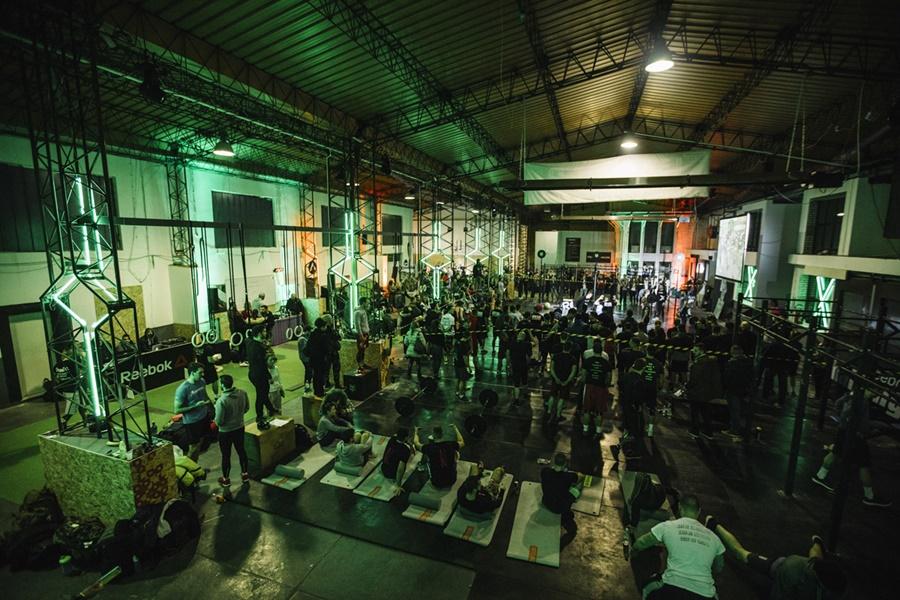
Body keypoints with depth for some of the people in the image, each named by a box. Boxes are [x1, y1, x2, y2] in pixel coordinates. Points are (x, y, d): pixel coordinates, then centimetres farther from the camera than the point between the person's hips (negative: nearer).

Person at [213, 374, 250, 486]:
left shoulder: (221, 401, -30)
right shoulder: (242, 393, -14)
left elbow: (219, 422, -22)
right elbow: (247, 408, 2)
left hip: (225, 432, -5)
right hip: (240, 428, 5)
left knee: (226, 455, 15)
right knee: (241, 450, 22)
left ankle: (226, 479, 34)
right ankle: (245, 474, 36)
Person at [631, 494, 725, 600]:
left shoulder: (667, 526, 5)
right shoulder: (713, 538, 14)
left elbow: (639, 544, 15)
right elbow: (718, 568, 31)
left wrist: (632, 551, 37)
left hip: (672, 589, -3)